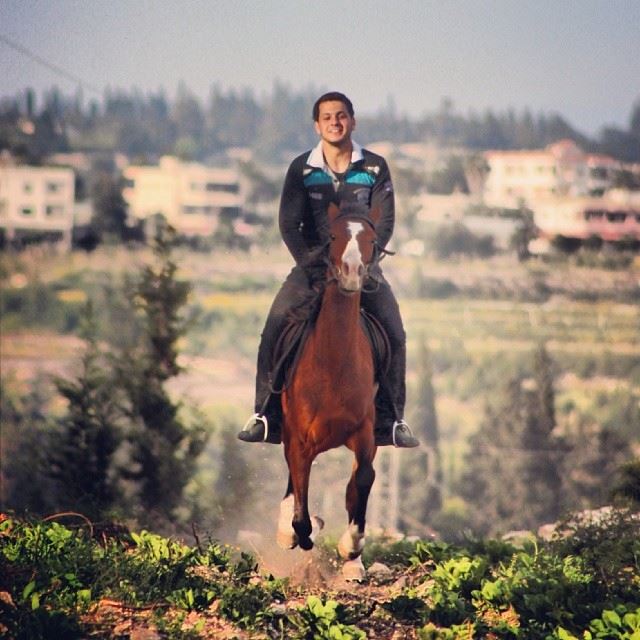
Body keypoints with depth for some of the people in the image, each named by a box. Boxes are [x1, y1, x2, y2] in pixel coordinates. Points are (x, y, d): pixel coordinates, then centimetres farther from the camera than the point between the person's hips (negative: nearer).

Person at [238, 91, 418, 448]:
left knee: (394, 335, -14)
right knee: (274, 329, -17)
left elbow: (384, 223, -4)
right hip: (313, 263, 0)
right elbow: (288, 224, -4)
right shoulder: (302, 169, -1)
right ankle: (266, 415, -8)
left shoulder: (375, 168, 0)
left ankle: (392, 420, -2)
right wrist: (314, 268, -15)